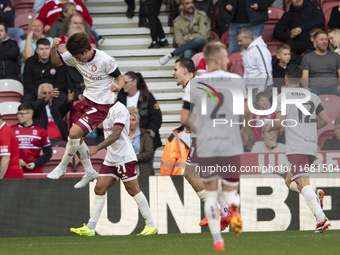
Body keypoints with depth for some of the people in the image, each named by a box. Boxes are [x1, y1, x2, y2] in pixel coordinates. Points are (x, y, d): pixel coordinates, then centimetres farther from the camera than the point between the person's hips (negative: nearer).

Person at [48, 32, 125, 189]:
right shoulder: (75, 56, -6)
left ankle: (62, 167, 3)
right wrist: (53, 48, -14)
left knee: (74, 133, -17)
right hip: (87, 100, 8)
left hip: (101, 105, -8)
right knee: (78, 138, 11)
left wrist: (117, 87, -36)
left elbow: (120, 77, -13)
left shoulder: (105, 60, -23)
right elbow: (56, 62, 7)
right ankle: (89, 172, 30)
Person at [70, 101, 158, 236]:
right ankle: (90, 228, 0)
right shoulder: (106, 110, 14)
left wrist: (97, 148, -28)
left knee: (133, 191, -5)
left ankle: (151, 225, 3)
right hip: (110, 158, 9)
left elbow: (115, 135, -23)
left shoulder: (120, 109, -14)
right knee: (99, 189, 1)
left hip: (124, 157, -9)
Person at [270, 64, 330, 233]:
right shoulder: (312, 97, 15)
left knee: (303, 184, -14)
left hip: (295, 148, -6)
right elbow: (325, 120, 15)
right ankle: (315, 196, -5)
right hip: (312, 146, 6)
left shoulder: (283, 97, -1)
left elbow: (280, 122, -9)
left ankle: (321, 219, -30)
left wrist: (269, 127, 13)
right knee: (290, 181, 21)